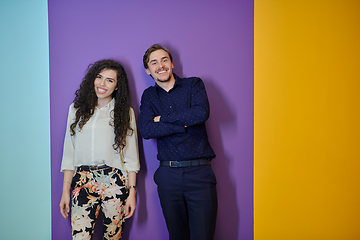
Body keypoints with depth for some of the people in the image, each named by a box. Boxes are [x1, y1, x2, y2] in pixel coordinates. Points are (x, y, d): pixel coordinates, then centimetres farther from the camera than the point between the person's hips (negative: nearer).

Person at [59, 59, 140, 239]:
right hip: (82, 182, 1)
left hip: (114, 183, -1)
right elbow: (69, 153, 9)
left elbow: (131, 156, 3)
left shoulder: (125, 112, 5)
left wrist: (132, 192, -4)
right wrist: (65, 191, 5)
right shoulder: (77, 109, 10)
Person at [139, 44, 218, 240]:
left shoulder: (194, 84, 6)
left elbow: (201, 113, -15)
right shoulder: (148, 96, 12)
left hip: (199, 172, -2)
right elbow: (146, 130, -6)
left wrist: (163, 118, -5)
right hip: (168, 174, 2)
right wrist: (184, 123, -10)